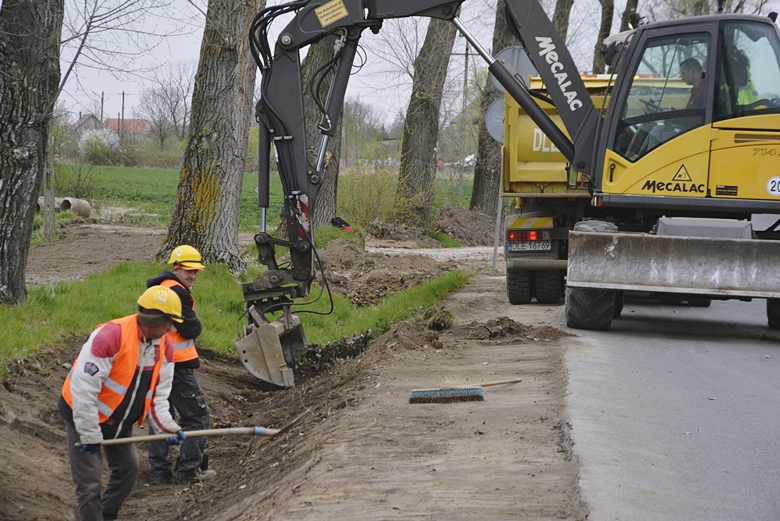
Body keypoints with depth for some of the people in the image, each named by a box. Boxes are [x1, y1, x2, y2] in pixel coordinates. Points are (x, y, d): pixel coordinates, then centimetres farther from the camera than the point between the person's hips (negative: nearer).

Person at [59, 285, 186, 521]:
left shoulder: (164, 348, -7)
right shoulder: (110, 336, -32)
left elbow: (158, 394, 3)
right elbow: (83, 388, -31)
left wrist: (167, 426, -14)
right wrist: (90, 434, -27)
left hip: (120, 422, 8)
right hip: (84, 416, -8)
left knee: (128, 469, 14)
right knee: (89, 482, -6)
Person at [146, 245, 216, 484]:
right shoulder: (177, 292, -17)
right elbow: (192, 329, -16)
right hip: (177, 365, -10)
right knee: (198, 416, -1)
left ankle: (159, 471, 17)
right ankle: (188, 469, 0)